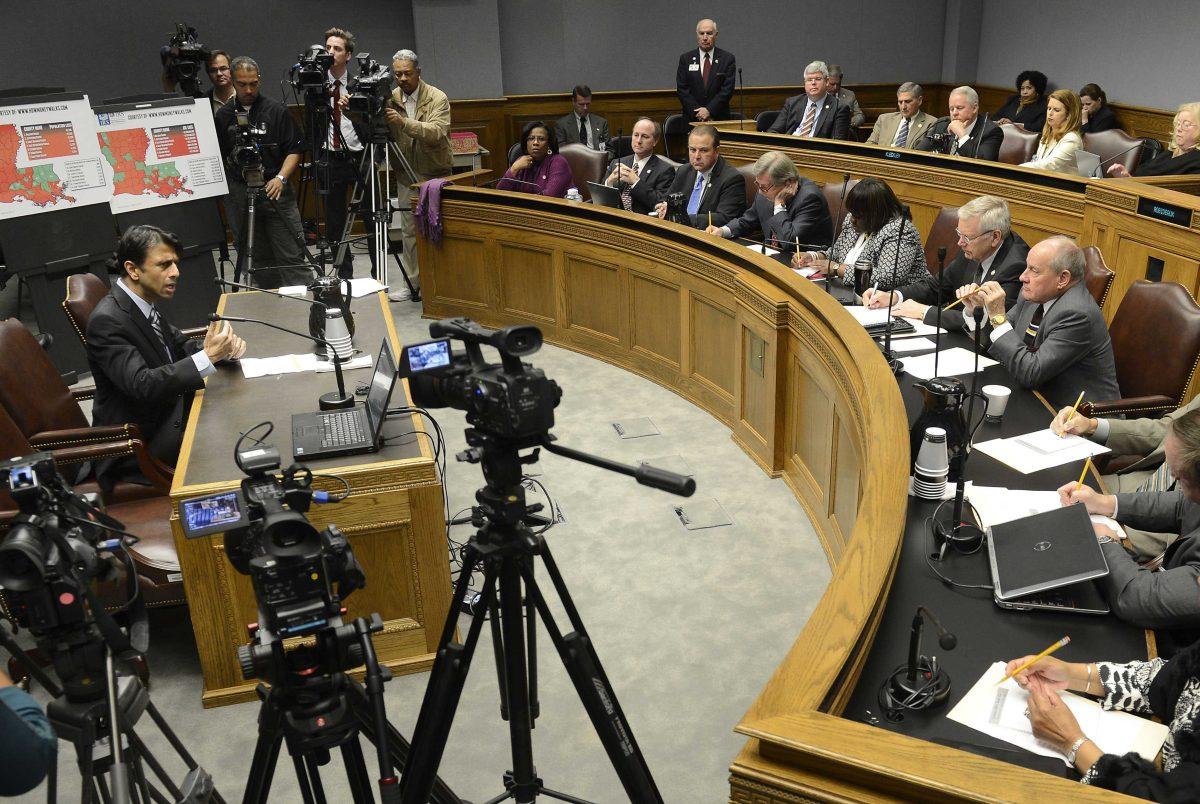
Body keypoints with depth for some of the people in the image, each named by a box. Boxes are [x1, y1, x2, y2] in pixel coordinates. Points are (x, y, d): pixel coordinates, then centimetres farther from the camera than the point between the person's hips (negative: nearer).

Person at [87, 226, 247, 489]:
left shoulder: (145, 303, 2)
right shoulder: (107, 320, -24)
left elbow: (180, 346, 11)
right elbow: (141, 385, -32)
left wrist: (220, 346, -11)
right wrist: (207, 356, -36)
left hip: (170, 411, 8)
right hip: (139, 440, -8)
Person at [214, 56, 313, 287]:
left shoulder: (277, 110, 3)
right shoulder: (223, 116, 10)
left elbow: (294, 150, 1)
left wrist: (280, 178, -13)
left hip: (275, 190, -2)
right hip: (238, 192, 3)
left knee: (292, 255, -8)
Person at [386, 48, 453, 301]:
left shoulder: (437, 98, -8)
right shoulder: (390, 98, 4)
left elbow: (436, 133, -24)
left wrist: (403, 122, -34)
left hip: (435, 175, -4)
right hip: (406, 176, 4)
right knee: (409, 230, 6)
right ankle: (413, 283, 14)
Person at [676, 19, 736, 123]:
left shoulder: (728, 58, 2)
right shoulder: (686, 59, 6)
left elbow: (727, 90, -5)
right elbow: (682, 90, 0)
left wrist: (709, 110, -15)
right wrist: (698, 112, -10)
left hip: (719, 118, 0)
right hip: (692, 119, 1)